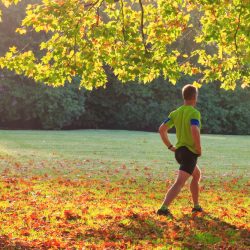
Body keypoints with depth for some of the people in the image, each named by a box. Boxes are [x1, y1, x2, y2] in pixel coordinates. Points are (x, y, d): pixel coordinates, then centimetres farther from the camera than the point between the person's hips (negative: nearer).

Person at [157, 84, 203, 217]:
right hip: (190, 152, -8)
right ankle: (163, 208, -29)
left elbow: (162, 129, 4)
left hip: (178, 151, 8)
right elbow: (194, 131, -29)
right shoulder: (194, 113, -12)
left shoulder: (175, 113, 7)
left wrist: (170, 146, 10)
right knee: (179, 183, -14)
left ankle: (196, 206, 35)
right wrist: (199, 149, -15)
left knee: (197, 175, 30)